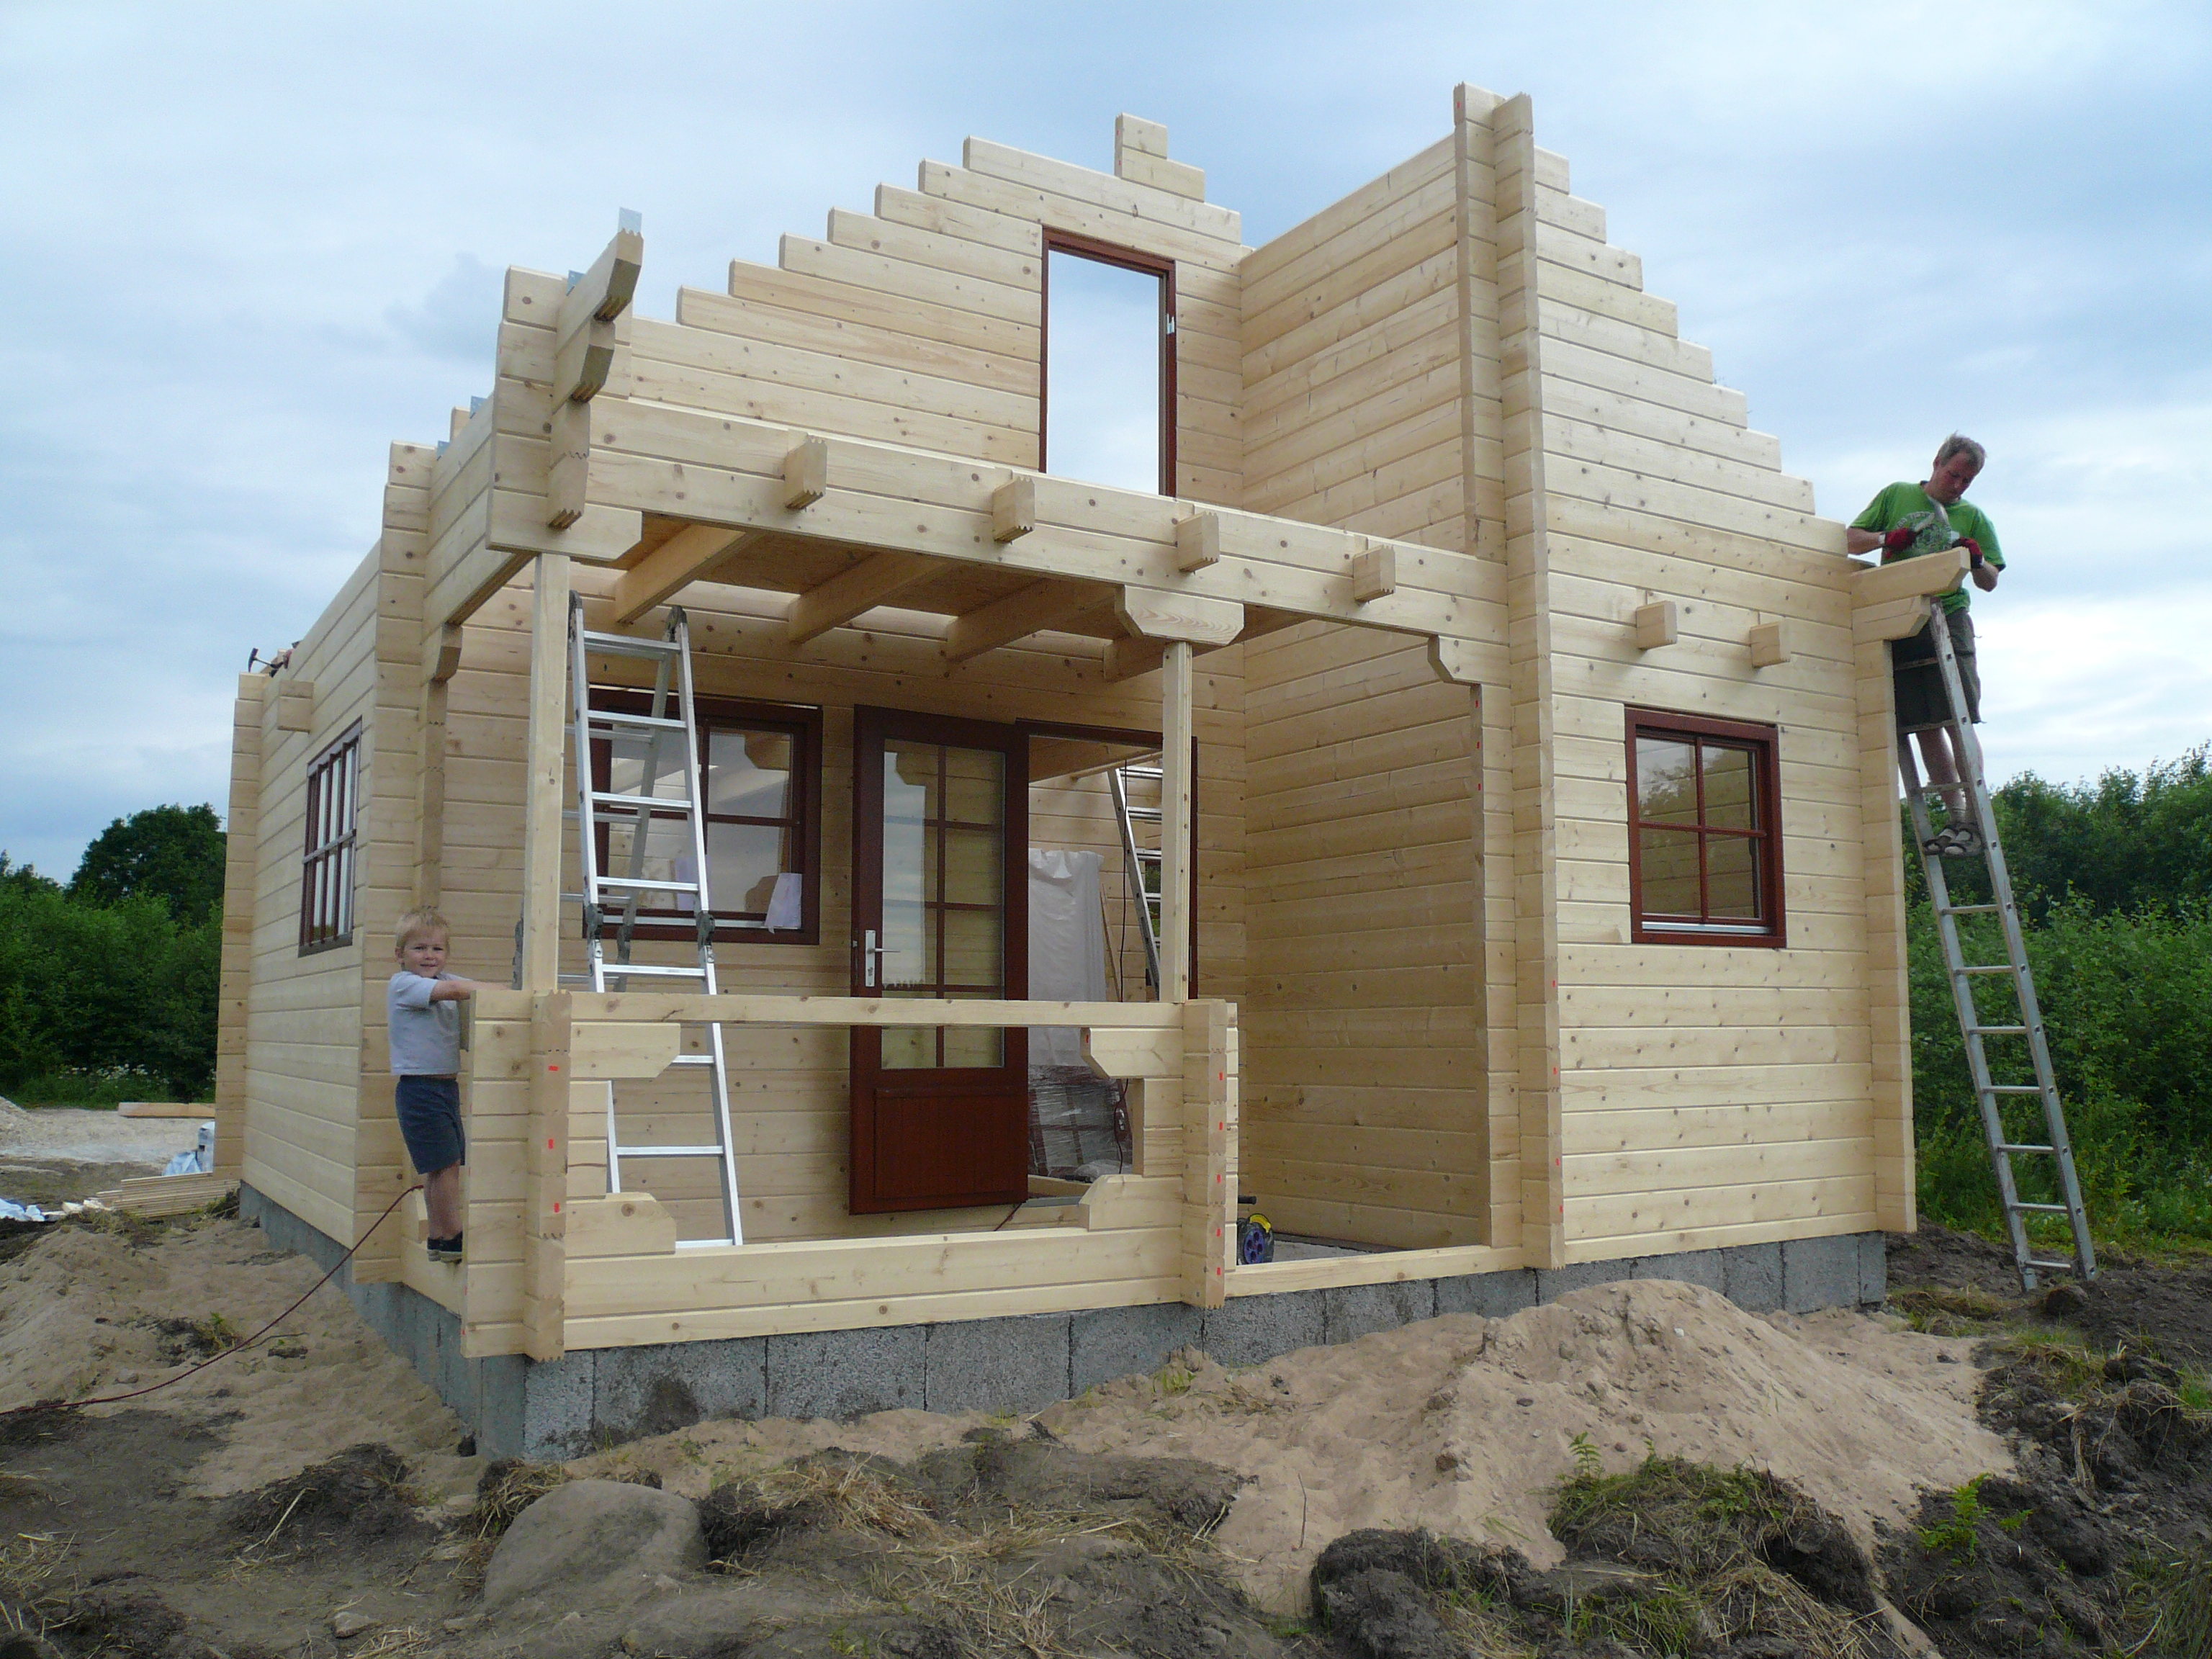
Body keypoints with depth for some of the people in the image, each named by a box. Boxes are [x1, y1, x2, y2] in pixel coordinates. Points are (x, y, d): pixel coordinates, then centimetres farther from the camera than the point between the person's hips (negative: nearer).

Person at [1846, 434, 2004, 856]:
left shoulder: (1973, 517, 14)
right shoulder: (1896, 496, 15)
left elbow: (1990, 582, 11)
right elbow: (1851, 540, 14)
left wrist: (1977, 561, -11)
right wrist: (1886, 539, -6)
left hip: (1947, 620, -2)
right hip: (1897, 624, 2)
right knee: (1924, 727, 2)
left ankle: (1975, 821, -9)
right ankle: (1955, 815, 8)